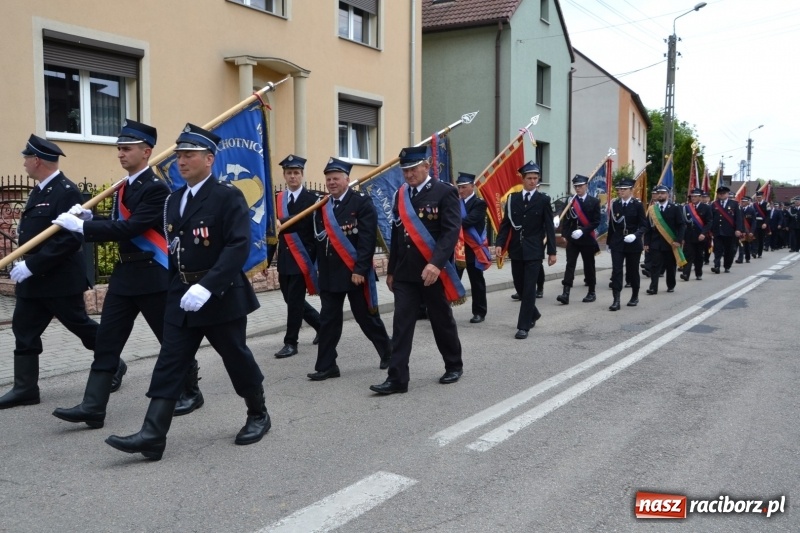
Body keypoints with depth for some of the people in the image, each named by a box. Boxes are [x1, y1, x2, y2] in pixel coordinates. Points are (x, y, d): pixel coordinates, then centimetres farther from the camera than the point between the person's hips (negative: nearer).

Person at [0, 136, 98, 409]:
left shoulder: (66, 192, -18)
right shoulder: (39, 191, 12)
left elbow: (69, 239, -26)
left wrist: (32, 265, -25)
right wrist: (26, 264, 8)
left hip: (60, 278, -9)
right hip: (34, 278, 9)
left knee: (81, 326, 6)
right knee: (24, 331, 8)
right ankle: (25, 388, 15)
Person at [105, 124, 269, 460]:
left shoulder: (228, 197, -12)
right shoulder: (173, 200, 11)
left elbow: (239, 246, -22)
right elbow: (173, 246, 17)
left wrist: (207, 286, -30)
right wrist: (175, 289, 14)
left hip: (221, 296, -6)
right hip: (181, 297, 6)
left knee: (237, 357, 8)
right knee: (169, 364, 0)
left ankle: (258, 415, 28)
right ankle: (152, 435, -1)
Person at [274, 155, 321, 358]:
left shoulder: (312, 199, -6)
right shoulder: (278, 199, 9)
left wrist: (315, 260, -14)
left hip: (302, 259, -6)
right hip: (284, 259, 6)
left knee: (295, 301, -3)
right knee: (291, 300, 12)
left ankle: (291, 342, 8)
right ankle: (321, 324, 32)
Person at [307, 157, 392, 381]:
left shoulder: (362, 203, -7)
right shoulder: (321, 207, 11)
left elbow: (367, 239, -14)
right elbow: (319, 240, 13)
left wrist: (360, 270, -20)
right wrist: (320, 270, 8)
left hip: (356, 272, -5)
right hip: (329, 274, 5)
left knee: (367, 317, 7)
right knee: (328, 320, 5)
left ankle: (388, 352, 27)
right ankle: (326, 366, 11)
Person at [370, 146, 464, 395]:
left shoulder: (445, 192, -7)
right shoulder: (400, 195, 11)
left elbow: (451, 231, -17)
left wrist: (436, 263, -29)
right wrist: (391, 270, 16)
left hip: (434, 271, -5)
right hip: (404, 273, 5)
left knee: (442, 321, 10)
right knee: (401, 325, 0)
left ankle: (454, 366, 30)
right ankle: (397, 378, 2)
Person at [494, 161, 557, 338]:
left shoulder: (543, 200, 0)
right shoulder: (512, 198, 6)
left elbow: (549, 227, -1)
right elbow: (505, 223, 5)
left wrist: (552, 251, -5)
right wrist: (499, 243, -9)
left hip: (534, 251, -3)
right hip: (516, 250, 3)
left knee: (529, 288, -5)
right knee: (519, 287, 12)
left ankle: (523, 326, -1)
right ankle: (533, 314, 35)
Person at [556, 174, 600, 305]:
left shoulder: (594, 201, -1)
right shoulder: (570, 201, 5)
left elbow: (596, 222, -7)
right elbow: (566, 220, 7)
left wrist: (583, 231, -17)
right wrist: (564, 235, -3)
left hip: (587, 239, -2)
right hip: (572, 239, 2)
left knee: (589, 266, 8)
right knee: (570, 264, -7)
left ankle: (592, 293, 21)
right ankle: (566, 294, -13)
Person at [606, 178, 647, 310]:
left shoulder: (637, 205, -4)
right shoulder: (615, 204, 4)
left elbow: (644, 225, -5)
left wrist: (635, 235, -23)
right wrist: (609, 242, 10)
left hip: (633, 244, -2)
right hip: (617, 243, 2)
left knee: (633, 270, 11)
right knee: (616, 270, -8)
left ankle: (635, 297, 30)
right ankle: (616, 300, -10)